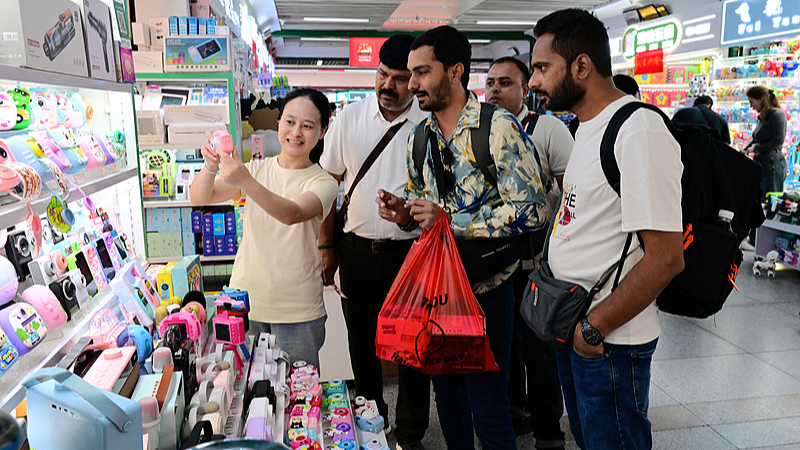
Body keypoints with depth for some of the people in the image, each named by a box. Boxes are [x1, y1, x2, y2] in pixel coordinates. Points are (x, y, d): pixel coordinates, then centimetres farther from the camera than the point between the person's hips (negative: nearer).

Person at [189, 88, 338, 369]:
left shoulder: (323, 182, -5)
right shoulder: (257, 169, 5)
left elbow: (292, 214, -26)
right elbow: (199, 198, -4)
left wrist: (244, 181, -40)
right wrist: (211, 167, -25)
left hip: (297, 312, -3)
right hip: (245, 302, 3)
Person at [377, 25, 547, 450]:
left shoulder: (499, 127, -12)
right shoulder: (418, 138, 9)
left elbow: (529, 211, -19)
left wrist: (449, 221, -22)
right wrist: (405, 214, -4)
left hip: (485, 287, -6)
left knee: (487, 409, 3)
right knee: (447, 396, 20)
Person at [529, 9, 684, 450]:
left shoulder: (639, 130, -21)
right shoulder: (585, 127, 9)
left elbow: (666, 257, -25)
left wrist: (593, 328, -19)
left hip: (609, 343, -9)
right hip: (572, 328, 9)